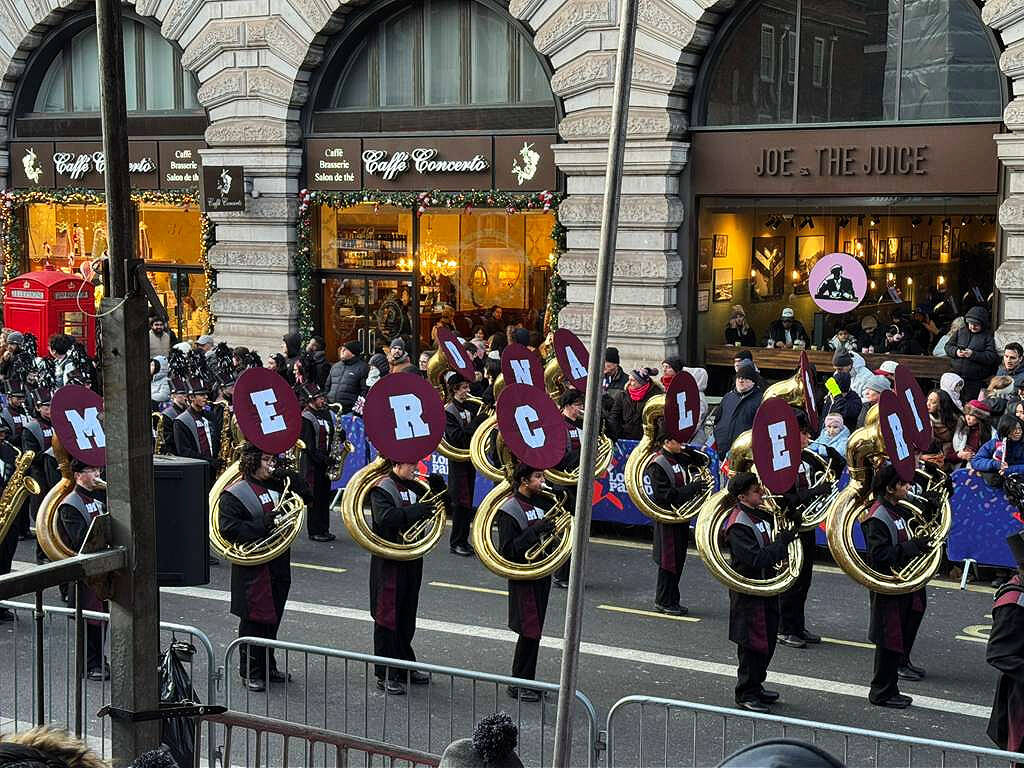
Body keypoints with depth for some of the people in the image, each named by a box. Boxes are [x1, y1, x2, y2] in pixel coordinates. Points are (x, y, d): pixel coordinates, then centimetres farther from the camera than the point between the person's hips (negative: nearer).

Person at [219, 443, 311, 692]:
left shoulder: (277, 485, 12)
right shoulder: (234, 493, -8)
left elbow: (306, 496, 11)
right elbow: (228, 529, -16)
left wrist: (288, 476, -2)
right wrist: (262, 527, -23)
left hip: (279, 566, 6)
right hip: (253, 569, -6)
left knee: (273, 618, 14)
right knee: (254, 619, -1)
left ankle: (268, 666, 25)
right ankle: (250, 672, 9)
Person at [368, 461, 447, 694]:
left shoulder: (415, 487, 12)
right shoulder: (383, 488, -11)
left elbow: (435, 508, 19)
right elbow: (384, 517, -27)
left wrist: (438, 489, 0)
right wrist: (415, 511, -31)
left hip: (412, 561, 7)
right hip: (389, 562, -7)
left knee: (407, 616, 15)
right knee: (388, 618, -2)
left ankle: (406, 667, 26)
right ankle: (385, 675, 3)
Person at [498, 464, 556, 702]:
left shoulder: (543, 502, 8)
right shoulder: (509, 510, -13)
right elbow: (508, 550, -19)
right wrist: (535, 530, -26)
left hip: (542, 574, 7)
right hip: (524, 578, -7)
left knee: (535, 630, 12)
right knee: (529, 631, -6)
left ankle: (527, 681, 21)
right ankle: (518, 684, 4)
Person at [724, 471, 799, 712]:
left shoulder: (762, 514, 7)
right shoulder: (738, 525, -20)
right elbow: (756, 558, -29)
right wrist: (782, 541, -25)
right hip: (749, 593, -9)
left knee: (767, 642, 16)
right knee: (753, 644, -1)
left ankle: (756, 686, 29)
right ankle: (745, 694, 11)